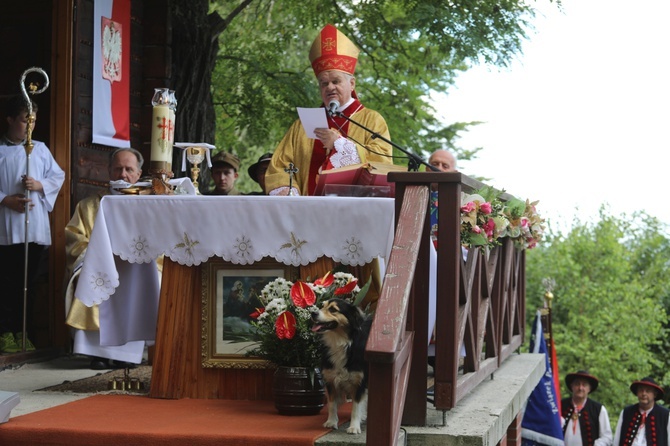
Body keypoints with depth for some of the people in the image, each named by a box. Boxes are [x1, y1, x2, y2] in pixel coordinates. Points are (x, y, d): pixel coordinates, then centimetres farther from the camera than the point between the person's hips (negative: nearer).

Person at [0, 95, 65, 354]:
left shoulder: (40, 149, 12)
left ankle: (22, 332, 15)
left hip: (36, 228, 3)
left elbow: (58, 176, 10)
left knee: (27, 281, 8)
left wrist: (40, 185, -8)